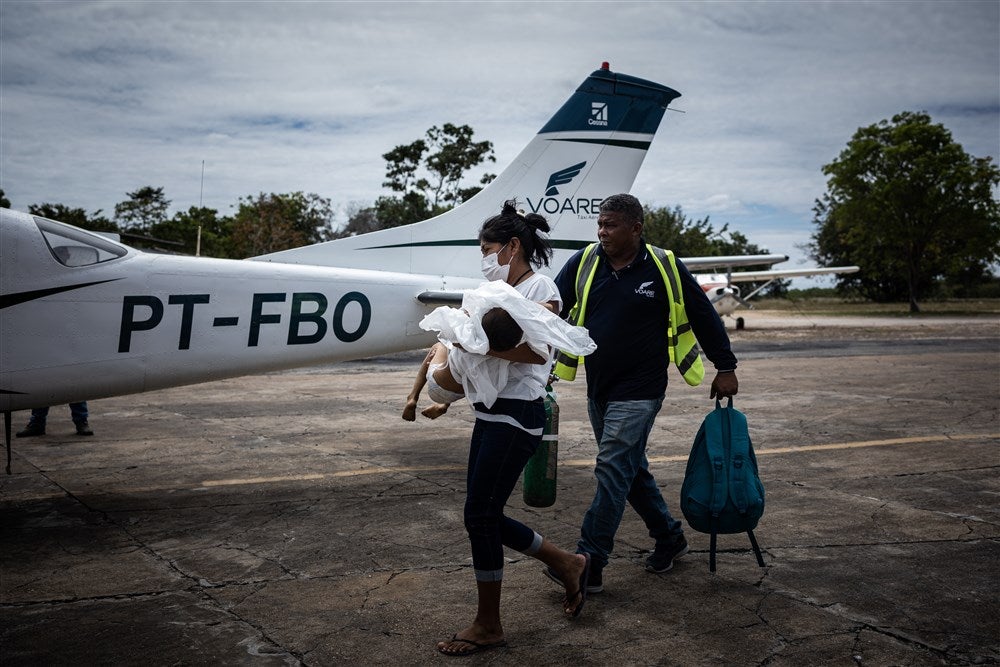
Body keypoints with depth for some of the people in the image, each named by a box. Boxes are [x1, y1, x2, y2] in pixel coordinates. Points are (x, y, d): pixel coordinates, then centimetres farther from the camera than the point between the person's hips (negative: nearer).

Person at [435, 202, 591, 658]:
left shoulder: (540, 286, -6)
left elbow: (535, 350, -20)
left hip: (516, 415, -9)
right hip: (489, 412, 9)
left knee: (480, 515, -4)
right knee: (486, 516, 10)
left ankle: (488, 627, 11)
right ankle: (567, 564, 29)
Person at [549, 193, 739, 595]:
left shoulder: (666, 268, -7)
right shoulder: (585, 263, 1)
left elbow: (704, 317, 2)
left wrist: (725, 368, 6)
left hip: (638, 392, -5)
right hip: (598, 389, 6)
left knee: (612, 470, -10)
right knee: (631, 469, 15)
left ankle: (589, 565, -6)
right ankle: (669, 537, 35)